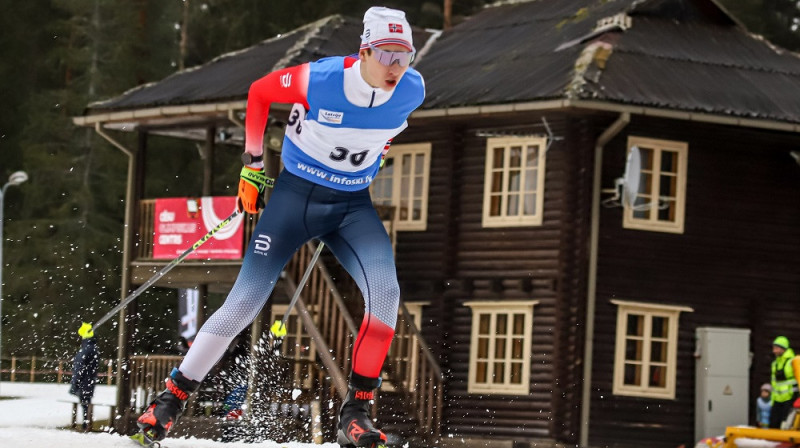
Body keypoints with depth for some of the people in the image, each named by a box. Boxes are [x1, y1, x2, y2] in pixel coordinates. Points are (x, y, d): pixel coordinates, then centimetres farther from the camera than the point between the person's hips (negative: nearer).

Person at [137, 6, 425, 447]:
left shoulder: (413, 90, -13)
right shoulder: (319, 80, -24)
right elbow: (260, 92, -4)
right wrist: (251, 165, -1)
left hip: (353, 205, 3)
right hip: (295, 194, -3)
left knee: (385, 292, -22)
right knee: (245, 301, -7)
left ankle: (355, 412, -13)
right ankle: (172, 396, 9)